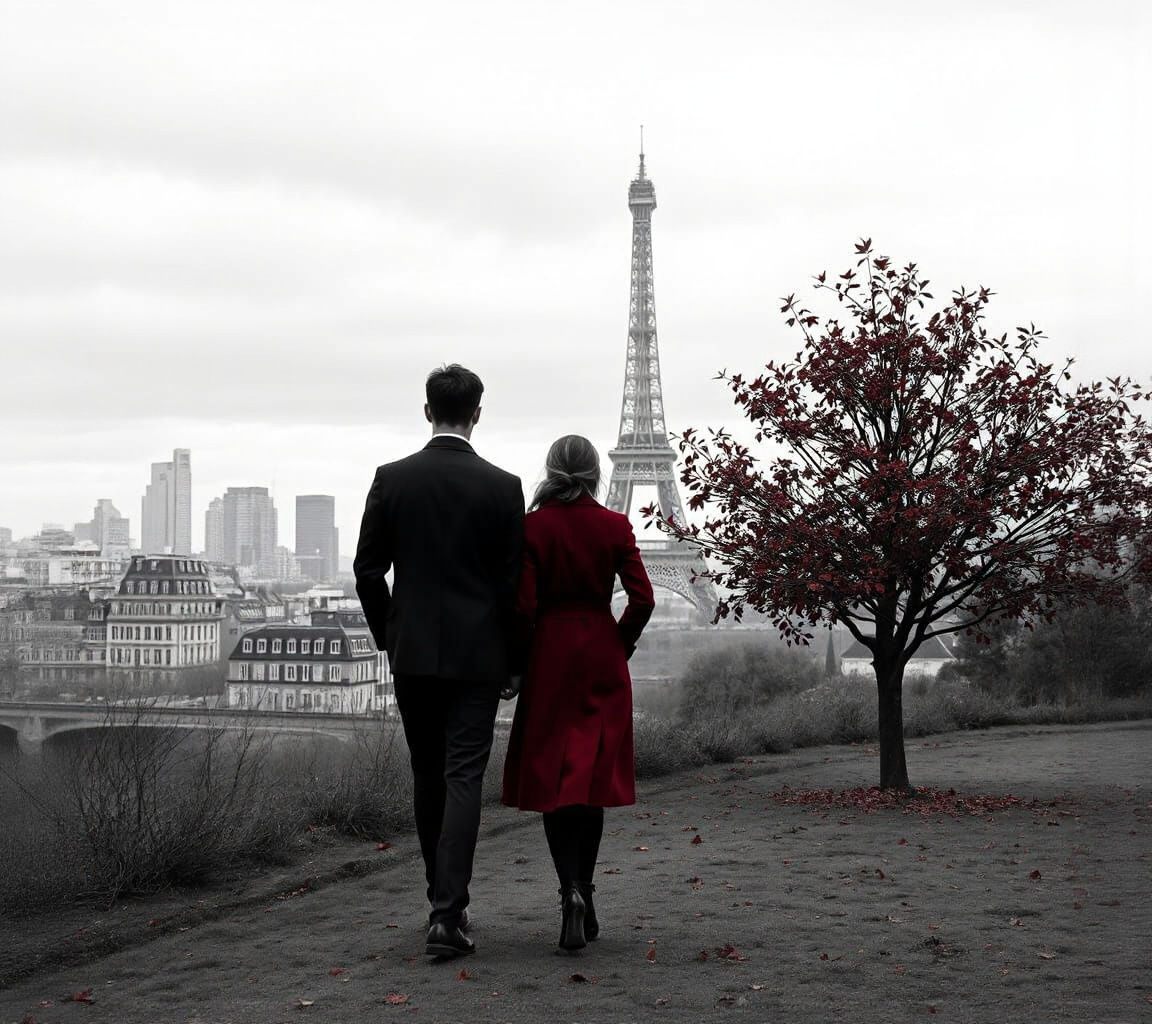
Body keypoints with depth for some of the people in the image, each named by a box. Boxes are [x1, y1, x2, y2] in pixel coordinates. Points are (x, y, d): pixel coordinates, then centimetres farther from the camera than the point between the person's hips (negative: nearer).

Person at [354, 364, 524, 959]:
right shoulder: (502, 487, -6)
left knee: (428, 777, 15)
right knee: (464, 781, -2)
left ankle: (444, 899, 25)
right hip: (476, 656, -2)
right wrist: (512, 659, 7)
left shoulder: (392, 479, -1)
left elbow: (368, 570, 2)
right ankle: (447, 916, -10)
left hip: (412, 653, 2)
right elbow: (514, 581, -4)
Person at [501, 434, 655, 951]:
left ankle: (572, 888, -13)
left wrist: (522, 657, 4)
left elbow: (522, 604, -10)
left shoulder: (532, 527, -7)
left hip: (550, 654, -2)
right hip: (602, 658, 2)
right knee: (593, 770, 9)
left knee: (551, 773, 4)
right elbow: (642, 598, -6)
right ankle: (583, 895, 12)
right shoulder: (614, 526, -2)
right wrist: (620, 645, 9)